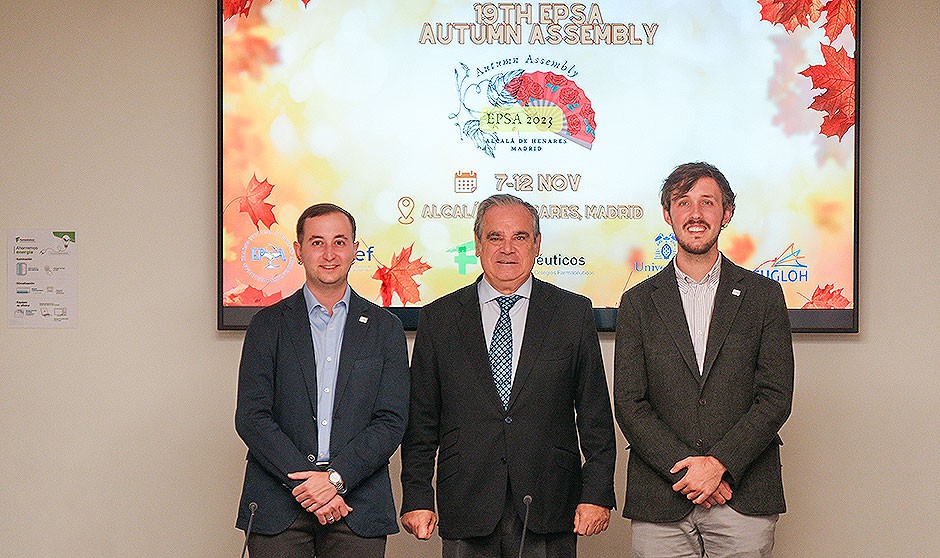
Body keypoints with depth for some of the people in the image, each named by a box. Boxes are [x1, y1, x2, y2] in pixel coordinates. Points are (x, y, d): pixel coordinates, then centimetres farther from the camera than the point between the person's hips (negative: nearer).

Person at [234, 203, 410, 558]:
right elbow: (251, 417, -1)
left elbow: (391, 421, 2)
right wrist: (303, 480, -12)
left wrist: (336, 478, -11)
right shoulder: (268, 324, 7)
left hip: (359, 507, 1)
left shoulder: (384, 328, 9)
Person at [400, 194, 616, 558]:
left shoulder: (574, 313, 6)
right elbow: (421, 421, 7)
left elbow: (596, 415, 4)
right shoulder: (439, 318, 7)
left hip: (548, 512, 0)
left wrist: (597, 494, -3)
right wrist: (417, 497, 0)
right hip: (467, 511, 0)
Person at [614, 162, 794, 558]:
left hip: (744, 500, 0)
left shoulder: (764, 295, 8)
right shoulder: (637, 302, 8)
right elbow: (629, 404, 2)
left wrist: (719, 463, -10)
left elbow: (776, 396, 1)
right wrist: (684, 468, -10)